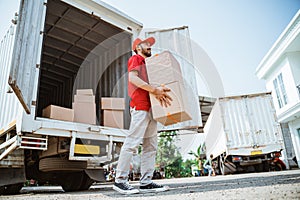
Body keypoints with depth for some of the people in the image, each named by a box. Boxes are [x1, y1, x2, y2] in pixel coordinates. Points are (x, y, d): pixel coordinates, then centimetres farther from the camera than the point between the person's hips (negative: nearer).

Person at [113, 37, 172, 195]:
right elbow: (132, 77, -13)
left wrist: (158, 92, 5)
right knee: (132, 142, -11)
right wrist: (154, 89, -19)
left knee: (151, 145, 3)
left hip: (149, 108, 9)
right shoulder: (135, 59, 6)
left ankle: (146, 182, 5)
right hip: (140, 106, -9)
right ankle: (120, 180, -5)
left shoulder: (146, 63, 31)